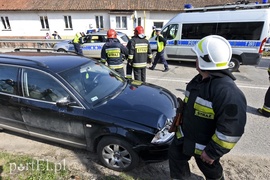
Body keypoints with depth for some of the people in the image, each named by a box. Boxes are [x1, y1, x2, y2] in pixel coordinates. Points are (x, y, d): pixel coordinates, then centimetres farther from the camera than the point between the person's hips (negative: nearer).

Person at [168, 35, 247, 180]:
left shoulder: (227, 91, -32)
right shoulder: (198, 80, -2)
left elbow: (231, 130, -31)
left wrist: (212, 152, -22)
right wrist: (179, 123, 17)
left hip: (204, 146, -7)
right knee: (175, 156, 23)